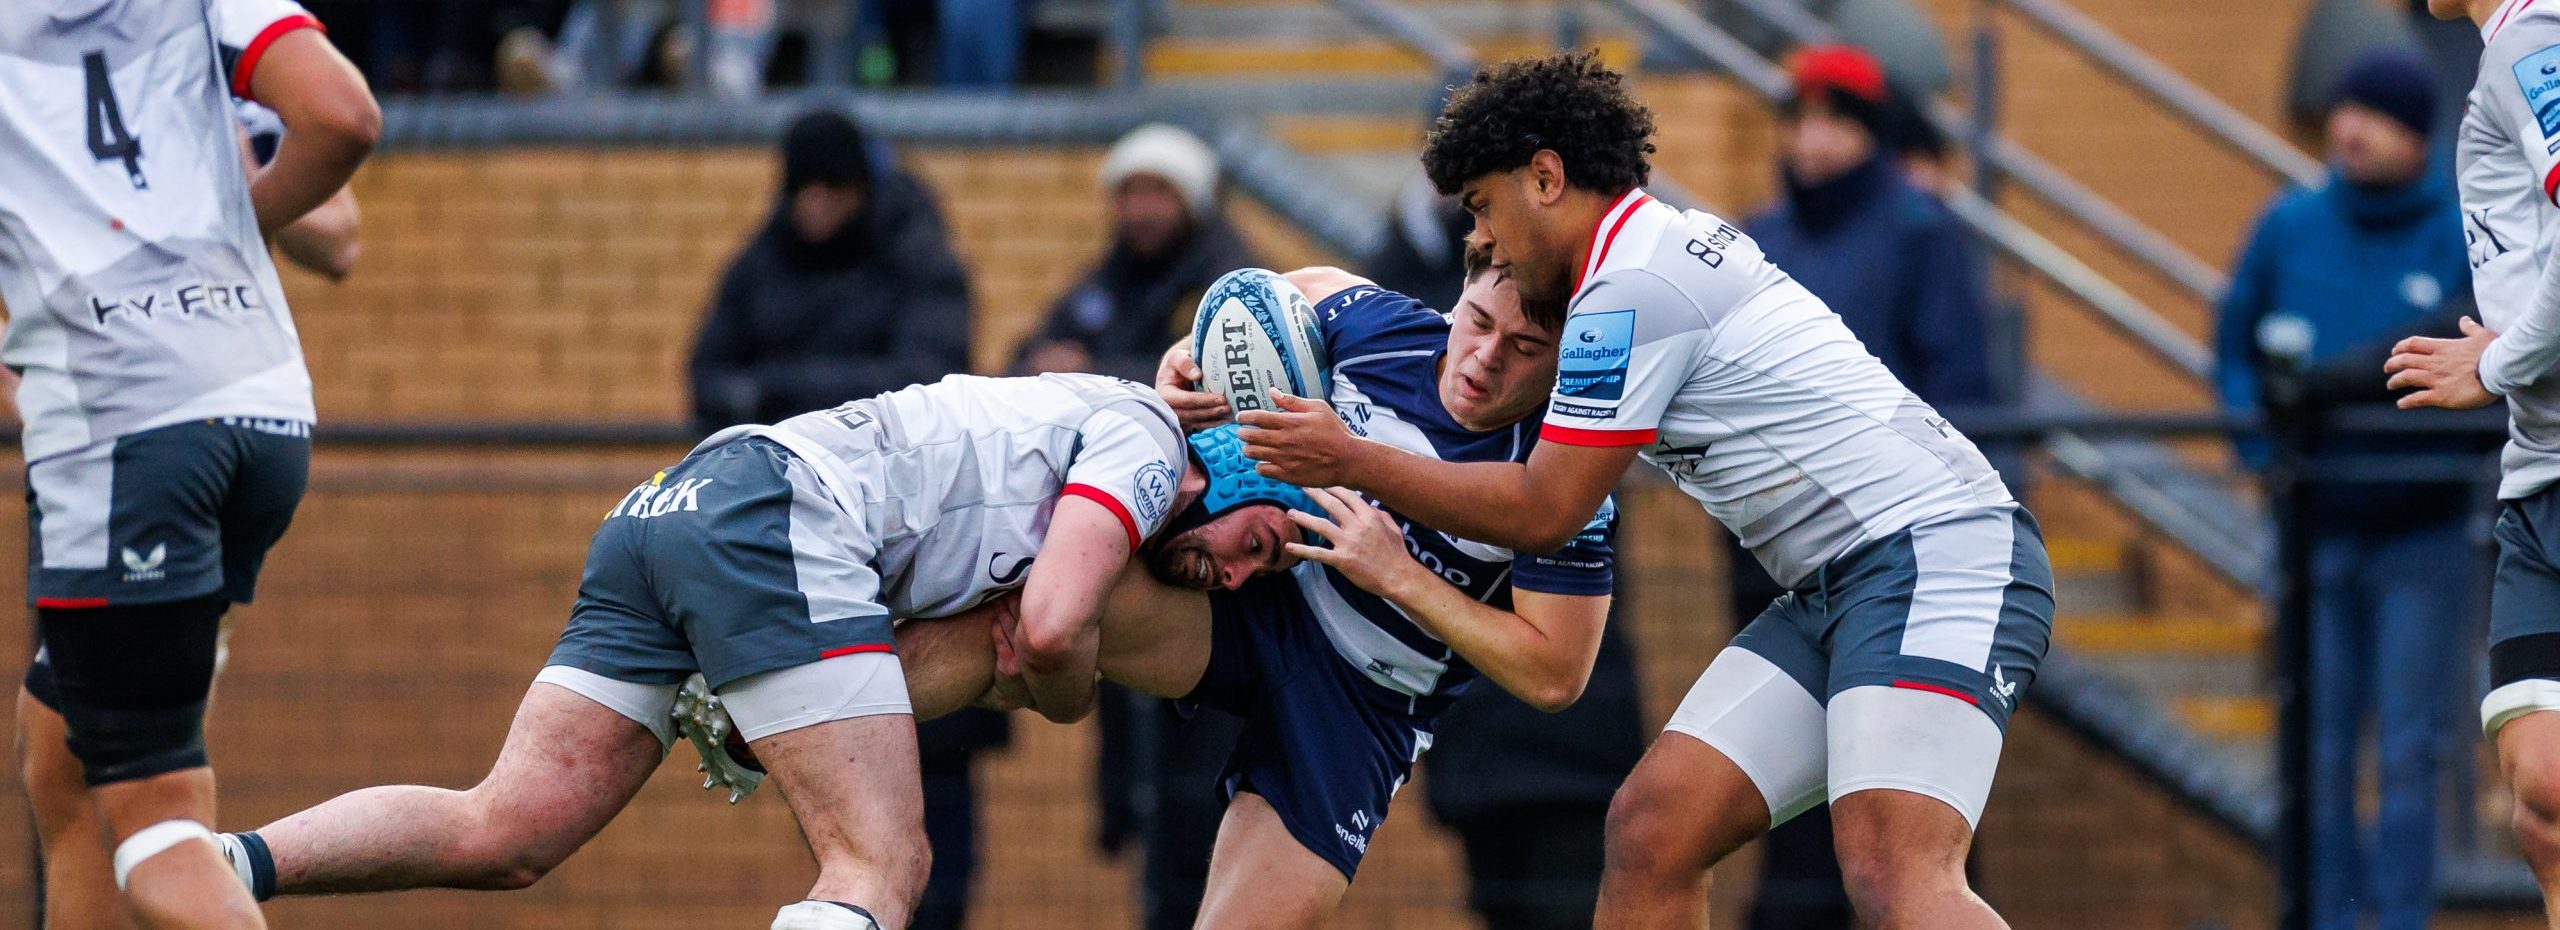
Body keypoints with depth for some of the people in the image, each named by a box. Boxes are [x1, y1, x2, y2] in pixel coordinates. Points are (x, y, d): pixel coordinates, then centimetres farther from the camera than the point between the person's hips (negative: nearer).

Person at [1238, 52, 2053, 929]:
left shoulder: (1633, 289, -11)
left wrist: (1350, 461, 2)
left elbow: (1542, 511, -8)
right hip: (1835, 590, 10)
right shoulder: (1679, 242, 20)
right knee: (1649, 832, 1)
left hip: (1938, 553, -10)